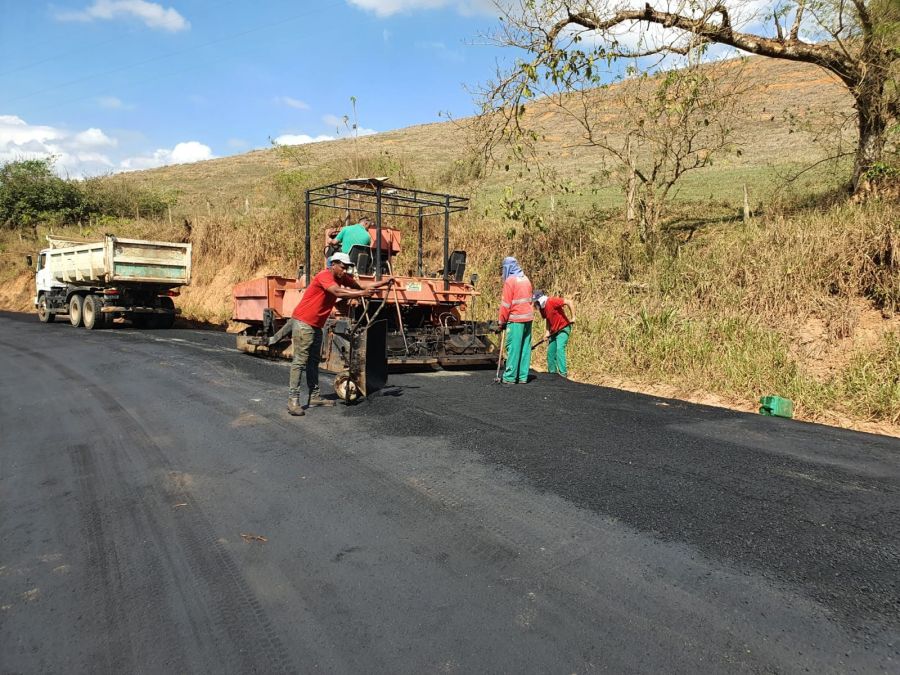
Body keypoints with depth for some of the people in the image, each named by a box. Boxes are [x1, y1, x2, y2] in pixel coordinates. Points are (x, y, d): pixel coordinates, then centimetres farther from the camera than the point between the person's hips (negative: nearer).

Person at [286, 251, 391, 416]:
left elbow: (360, 287, 8)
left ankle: (315, 397, 19)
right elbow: (338, 292, -35)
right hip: (302, 323, -10)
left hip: (316, 325, 10)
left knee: (313, 361, 12)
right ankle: (293, 400, -11)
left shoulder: (343, 278, 7)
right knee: (300, 361, -11)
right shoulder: (324, 276, -20)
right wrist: (361, 294, -38)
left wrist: (383, 283, 0)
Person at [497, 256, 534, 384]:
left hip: (516, 319, -7)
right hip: (528, 317, 7)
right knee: (525, 347, 8)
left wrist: (502, 321, -2)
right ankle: (523, 377, 11)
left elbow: (506, 304, -9)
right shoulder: (525, 279, 14)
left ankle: (510, 377, -3)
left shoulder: (510, 280, -8)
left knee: (513, 348, -5)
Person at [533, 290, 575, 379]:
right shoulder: (542, 308, 2)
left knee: (559, 348, -21)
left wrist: (573, 317, -23)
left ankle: (563, 372, -19)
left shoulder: (552, 301, -23)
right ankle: (552, 371, 22)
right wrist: (547, 332, 1)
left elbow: (570, 302, -25)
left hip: (563, 329, -9)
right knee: (550, 351, 9)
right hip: (554, 331, 9)